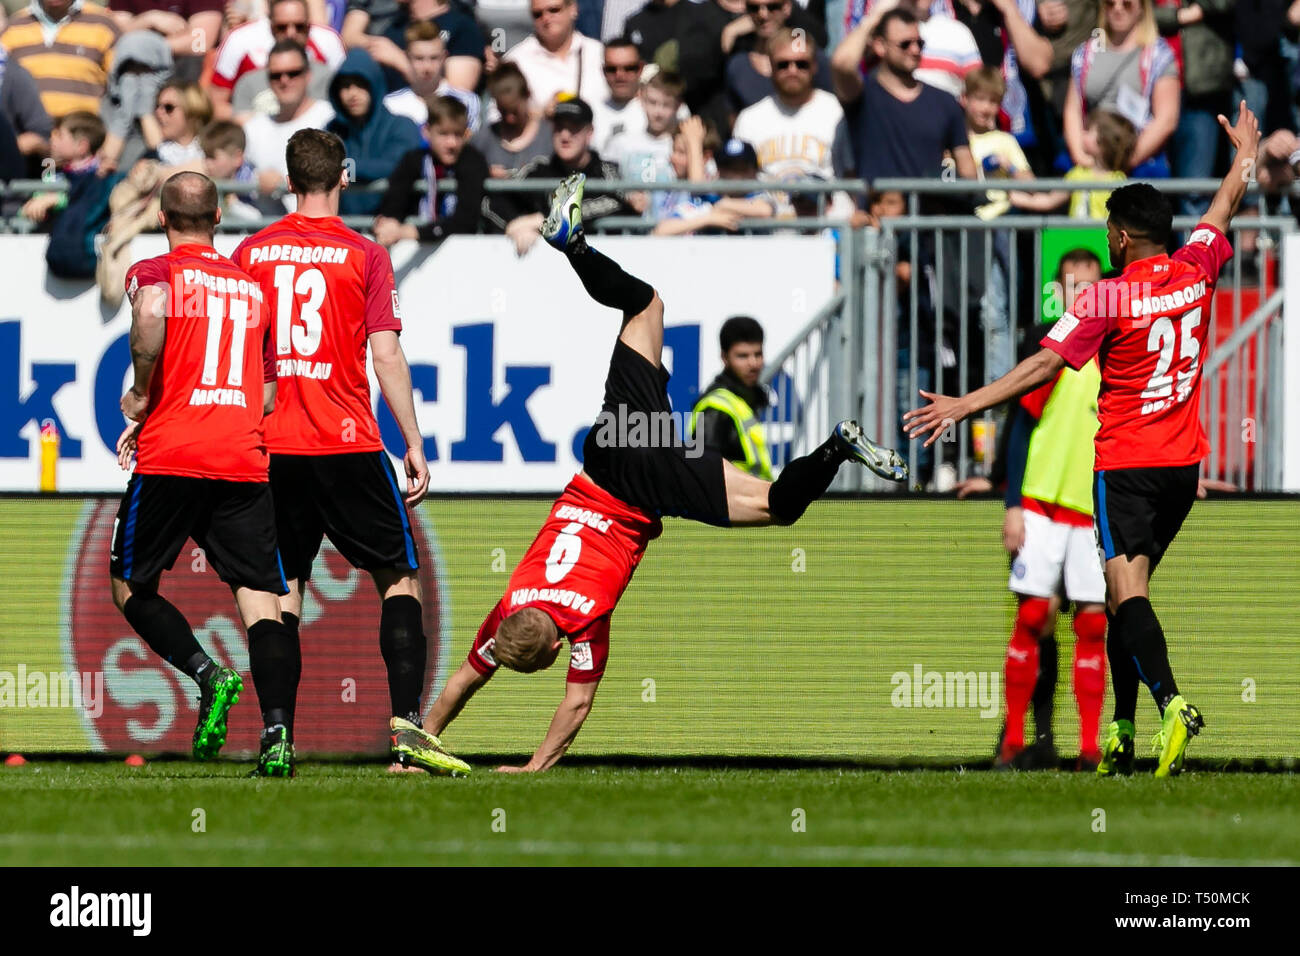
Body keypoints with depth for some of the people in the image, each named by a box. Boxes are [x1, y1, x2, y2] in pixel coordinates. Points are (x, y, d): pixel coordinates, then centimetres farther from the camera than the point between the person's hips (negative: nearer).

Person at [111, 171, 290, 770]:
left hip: (170, 459, -3)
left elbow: (151, 315, -23)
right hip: (245, 462, 3)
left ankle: (207, 675, -10)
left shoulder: (155, 272, 3)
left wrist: (140, 397, -7)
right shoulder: (254, 286, 18)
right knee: (259, 596, -2)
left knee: (130, 585, 13)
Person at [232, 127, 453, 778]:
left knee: (283, 590, 6)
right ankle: (406, 725, -5)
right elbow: (386, 357, -5)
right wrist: (414, 445, 0)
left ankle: (277, 732, -6)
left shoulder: (250, 253, 6)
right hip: (347, 443, -3)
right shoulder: (364, 255, -2)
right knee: (399, 576, 8)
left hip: (271, 448, 3)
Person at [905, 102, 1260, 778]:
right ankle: (1122, 731, 14)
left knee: (1127, 591, -15)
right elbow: (1224, 209, 22)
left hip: (1124, 464, -6)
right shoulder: (1195, 272, 2)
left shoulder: (1107, 297, -14)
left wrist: (963, 406, -17)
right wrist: (1246, 154, 42)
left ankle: (1171, 701, -37)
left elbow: (1043, 367, -18)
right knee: (1126, 596, 14)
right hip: (1183, 463, 6)